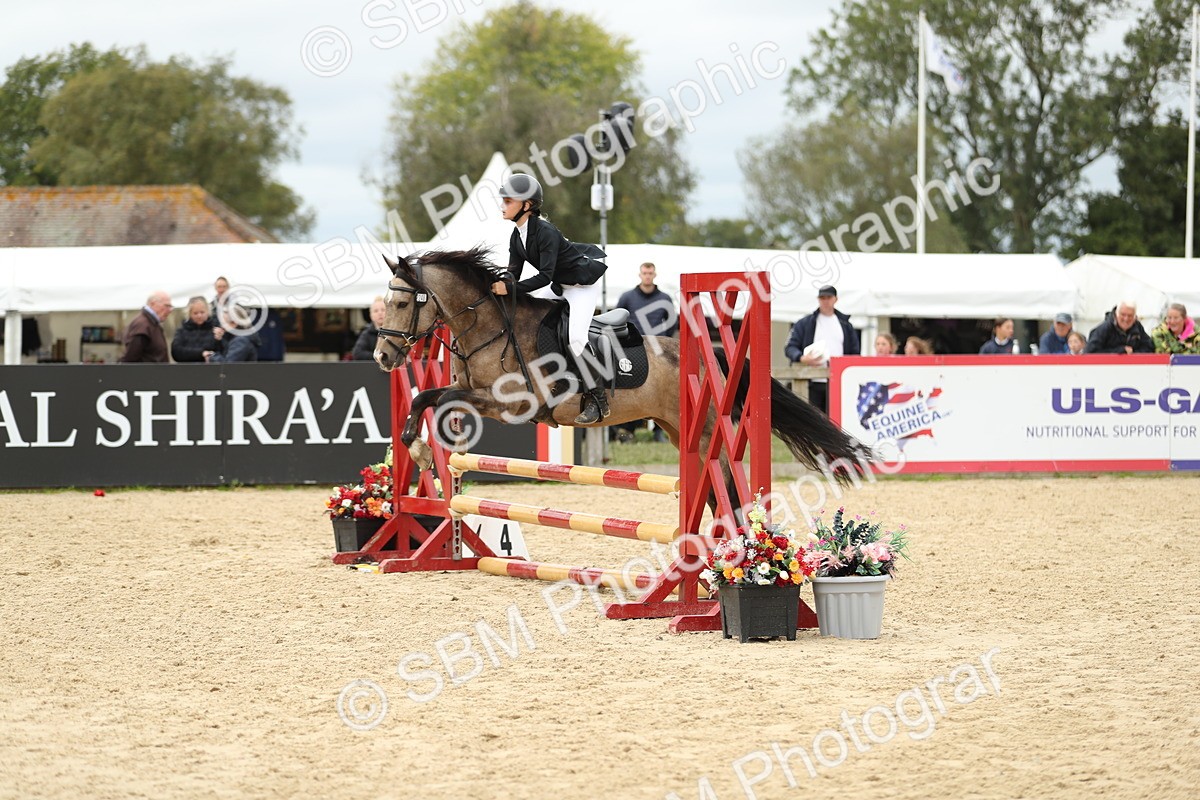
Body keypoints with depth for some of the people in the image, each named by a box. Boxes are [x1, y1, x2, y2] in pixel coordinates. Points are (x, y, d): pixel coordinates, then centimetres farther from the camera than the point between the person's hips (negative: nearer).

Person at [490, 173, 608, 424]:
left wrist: (510, 288, -40)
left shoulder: (546, 232, -28)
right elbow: (513, 272, -3)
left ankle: (596, 399, -15)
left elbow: (545, 276, -33)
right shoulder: (517, 236, -1)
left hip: (583, 287, -10)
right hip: (559, 286, 10)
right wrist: (501, 283, -25)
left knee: (574, 337, -24)